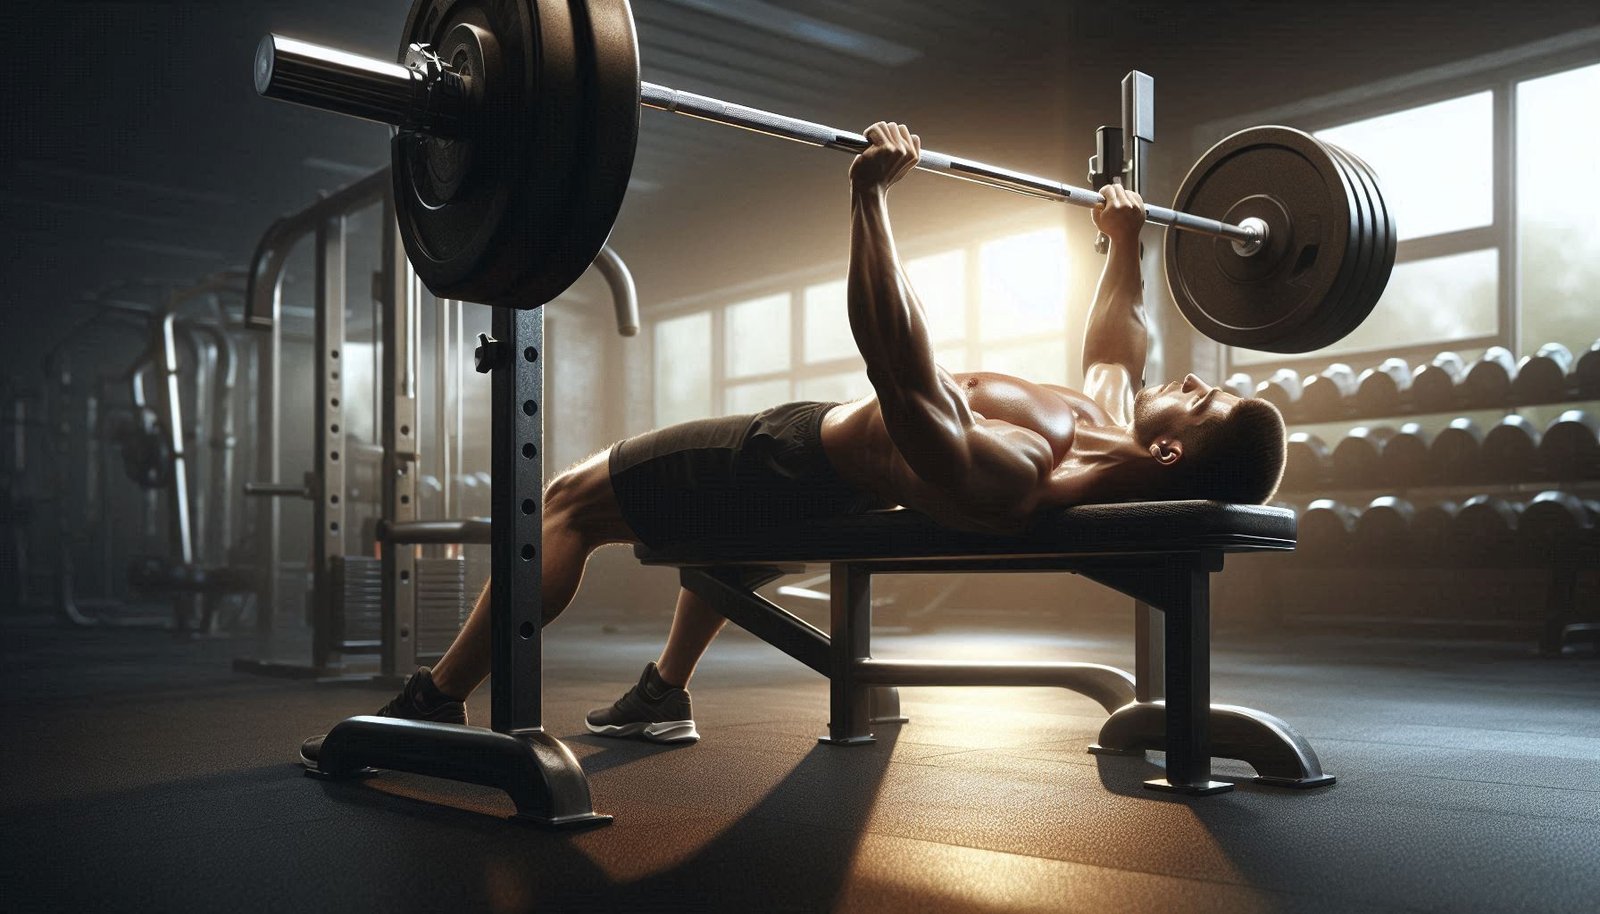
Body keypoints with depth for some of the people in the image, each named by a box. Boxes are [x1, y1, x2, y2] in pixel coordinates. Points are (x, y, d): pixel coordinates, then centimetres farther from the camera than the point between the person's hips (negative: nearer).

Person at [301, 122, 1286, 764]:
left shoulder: (1007, 482, -42)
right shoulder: (1115, 423, -15)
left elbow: (900, 369, -48)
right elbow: (1117, 343, 8)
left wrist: (870, 193, -48)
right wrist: (1126, 239, 17)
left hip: (798, 465, -9)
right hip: (831, 452, 9)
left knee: (569, 502, 1)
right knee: (711, 503, 36)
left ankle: (435, 702, 11)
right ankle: (666, 693, 45)